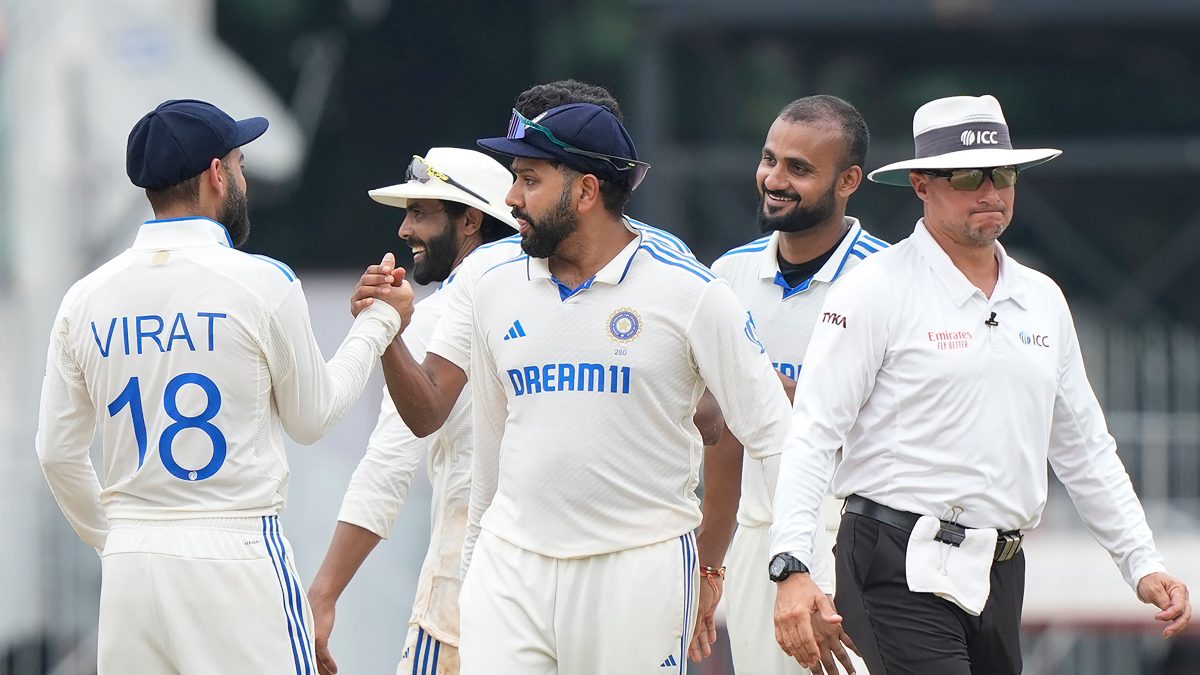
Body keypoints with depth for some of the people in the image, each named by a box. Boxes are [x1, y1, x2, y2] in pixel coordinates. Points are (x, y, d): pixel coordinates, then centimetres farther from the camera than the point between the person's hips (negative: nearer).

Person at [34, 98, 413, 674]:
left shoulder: (86, 299, 4)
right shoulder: (261, 283, -7)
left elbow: (58, 453, 10)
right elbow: (313, 417, 6)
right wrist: (379, 321, 20)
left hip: (130, 566, 4)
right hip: (237, 558, -4)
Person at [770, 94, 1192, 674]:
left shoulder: (1042, 300, 16)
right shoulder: (876, 290, -4)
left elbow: (1084, 450, 24)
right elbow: (813, 434, -10)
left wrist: (1143, 563, 16)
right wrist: (793, 566, -21)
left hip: (1001, 576, 7)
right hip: (902, 573, -7)